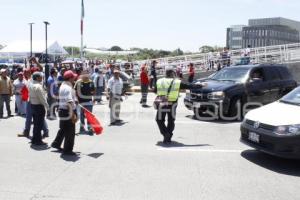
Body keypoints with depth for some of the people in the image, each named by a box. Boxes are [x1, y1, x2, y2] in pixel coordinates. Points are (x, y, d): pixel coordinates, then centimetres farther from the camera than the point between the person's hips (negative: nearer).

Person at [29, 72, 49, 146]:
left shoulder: (31, 85, 9)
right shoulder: (38, 86, -19)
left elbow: (30, 96, 13)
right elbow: (42, 98, -21)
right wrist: (47, 106, -13)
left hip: (33, 105, 9)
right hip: (39, 106, -9)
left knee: (36, 124, 17)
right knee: (39, 124, -2)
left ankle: (34, 140, 24)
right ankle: (38, 141, 3)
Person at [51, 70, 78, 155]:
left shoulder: (63, 85, 11)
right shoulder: (68, 88, -21)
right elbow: (69, 102, -31)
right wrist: (73, 115, -33)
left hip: (62, 110, 10)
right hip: (68, 111, -10)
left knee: (63, 129, 25)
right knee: (70, 132, 1)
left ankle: (56, 144, 38)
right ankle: (67, 150, 10)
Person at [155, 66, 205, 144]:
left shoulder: (159, 82, 2)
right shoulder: (178, 82, -2)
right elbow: (190, 86, 5)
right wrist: (200, 85, 18)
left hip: (161, 105, 0)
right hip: (172, 105, 0)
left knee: (160, 120, 16)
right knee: (171, 122, 17)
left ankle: (166, 134, -2)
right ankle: (168, 138, 14)